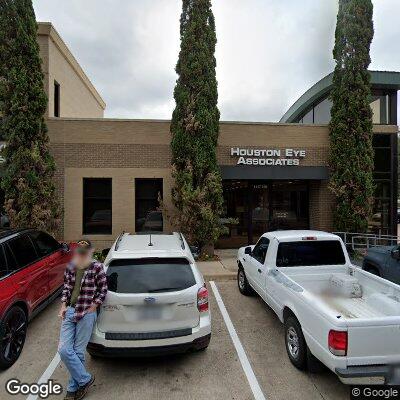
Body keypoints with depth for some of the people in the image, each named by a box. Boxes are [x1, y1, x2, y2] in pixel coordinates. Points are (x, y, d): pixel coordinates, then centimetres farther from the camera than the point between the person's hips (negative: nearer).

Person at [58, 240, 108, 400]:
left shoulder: (97, 267, -9)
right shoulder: (70, 267, 5)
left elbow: (103, 290, -4)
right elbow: (66, 288, 15)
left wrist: (91, 308, -7)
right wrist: (63, 306, 5)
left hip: (87, 314, -5)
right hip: (69, 312, 5)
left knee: (78, 351, 4)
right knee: (64, 350, 1)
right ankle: (85, 379, 19)